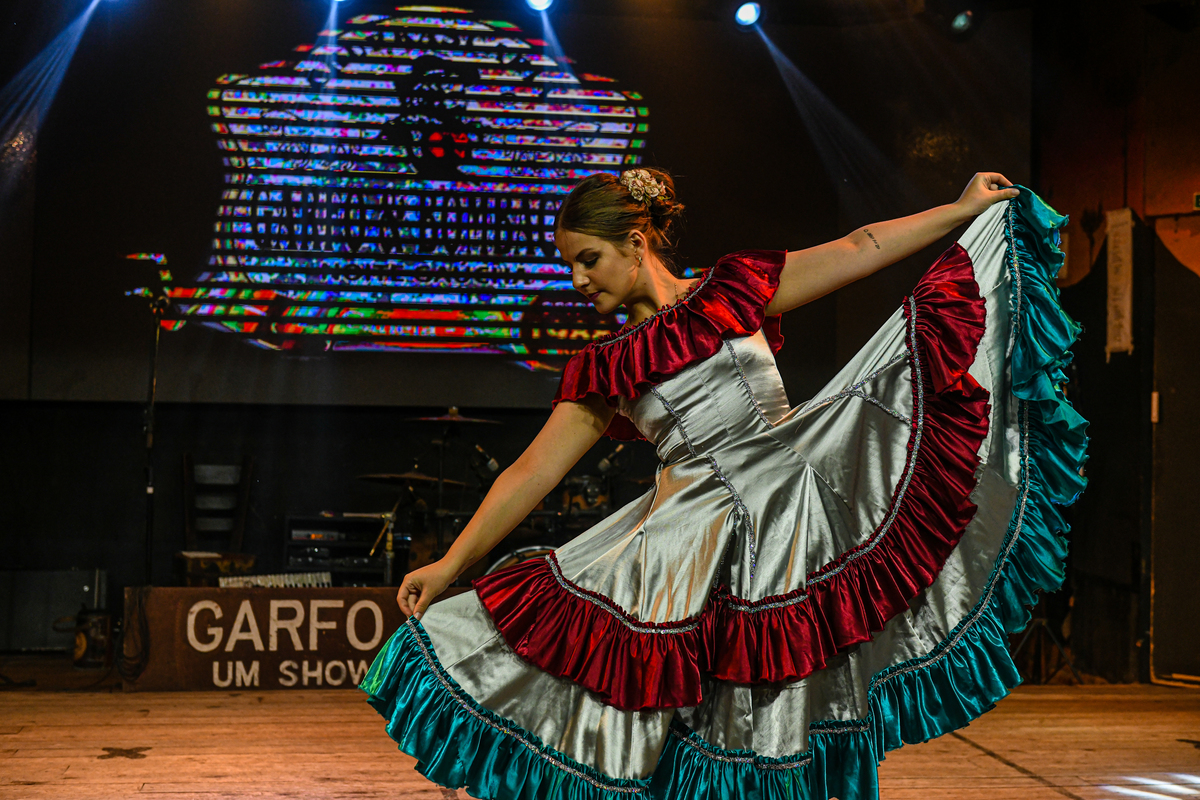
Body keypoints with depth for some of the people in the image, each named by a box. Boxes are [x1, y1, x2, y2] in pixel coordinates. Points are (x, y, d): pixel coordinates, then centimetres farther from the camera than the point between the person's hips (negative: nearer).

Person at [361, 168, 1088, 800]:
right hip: (699, 537, 1)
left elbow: (858, 251, 8)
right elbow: (533, 471, 9)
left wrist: (965, 208, 8)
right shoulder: (602, 372, 9)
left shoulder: (733, 290, 6)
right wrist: (451, 564, 5)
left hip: (795, 499, -1)